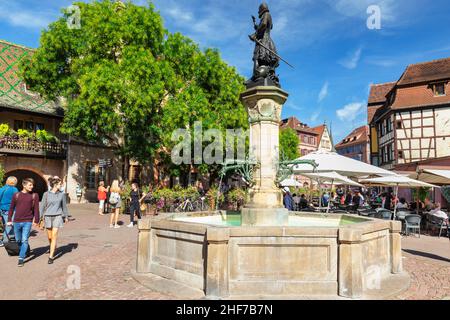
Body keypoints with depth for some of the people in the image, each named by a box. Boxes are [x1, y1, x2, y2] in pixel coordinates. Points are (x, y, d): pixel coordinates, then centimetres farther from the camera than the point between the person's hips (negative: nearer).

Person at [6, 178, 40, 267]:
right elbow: (11, 208, 10)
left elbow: (36, 209, -1)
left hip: (27, 222, -3)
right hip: (16, 222, 3)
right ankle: (25, 252, 38)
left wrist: (36, 221, -2)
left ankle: (21, 259, -1)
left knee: (24, 240, -8)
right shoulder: (16, 195, 3)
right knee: (18, 240, 15)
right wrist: (9, 220, 7)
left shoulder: (34, 195, -2)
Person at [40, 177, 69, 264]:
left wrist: (66, 216, 17)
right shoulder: (46, 194, -2)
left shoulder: (62, 194, 1)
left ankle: (51, 256, -3)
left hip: (57, 216, -1)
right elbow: (42, 206, 2)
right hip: (48, 217, 1)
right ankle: (53, 248, 43)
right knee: (49, 236, 13)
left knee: (54, 236, -8)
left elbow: (64, 206, 11)